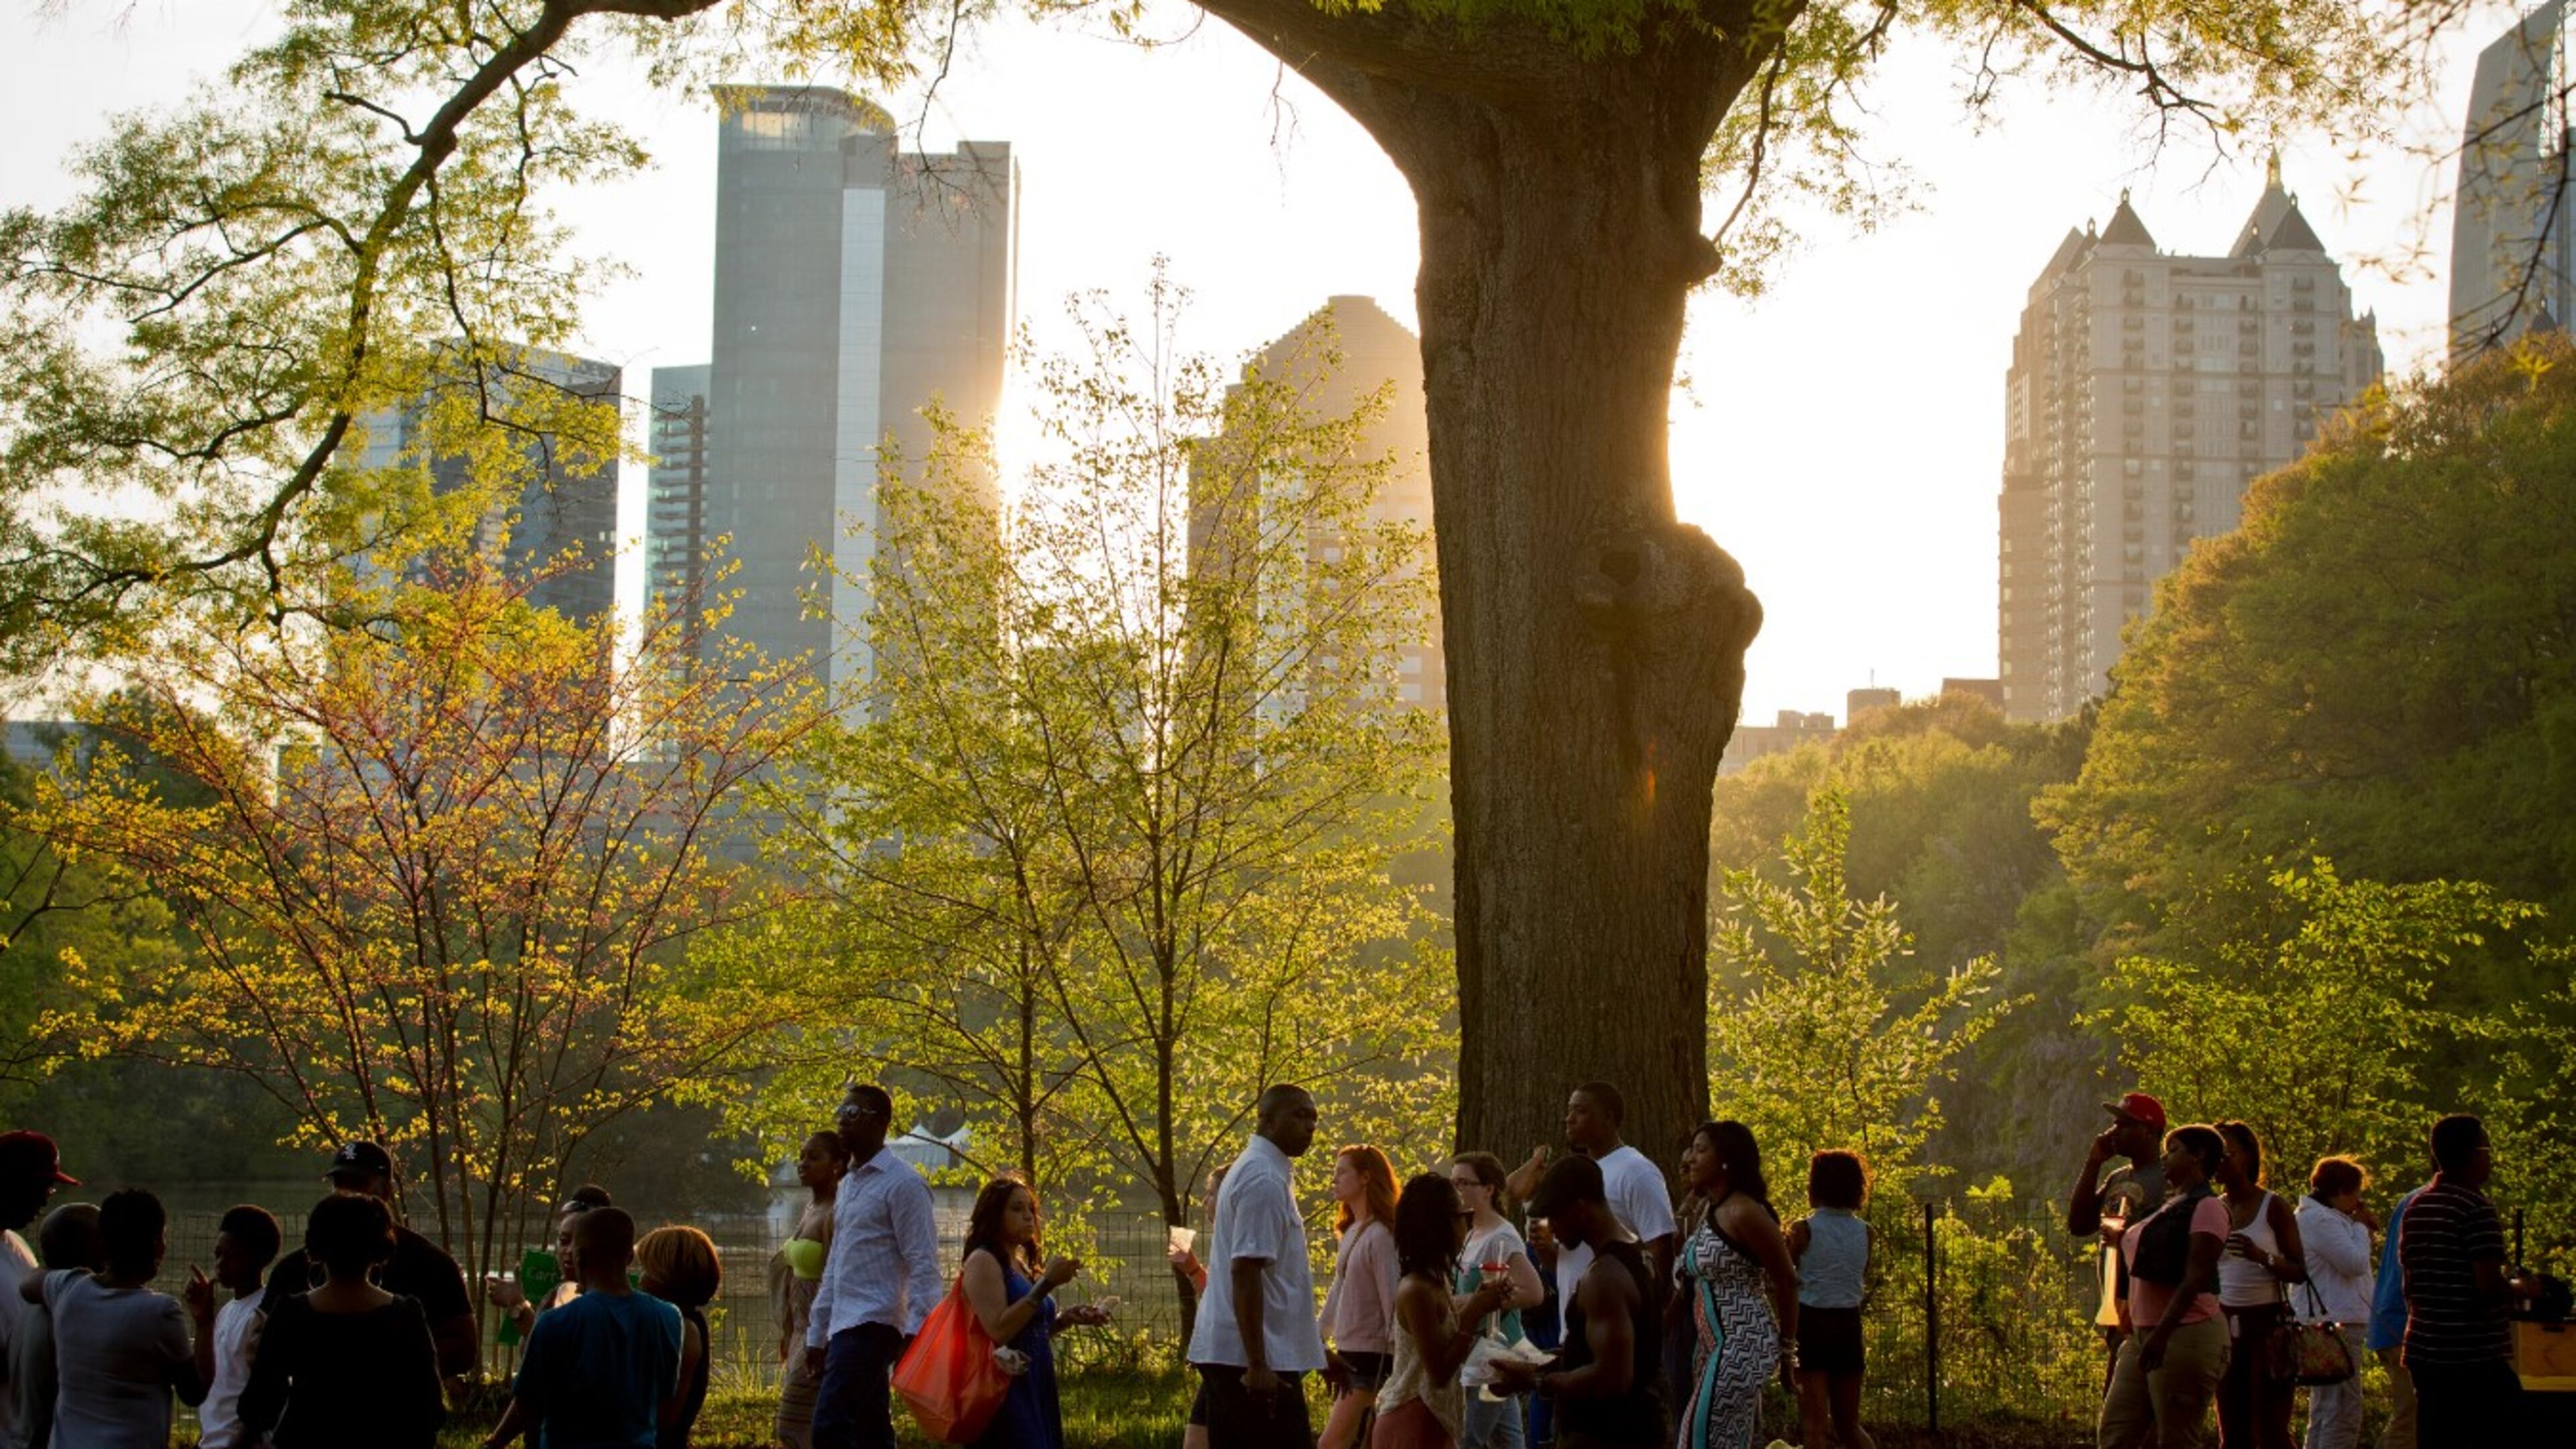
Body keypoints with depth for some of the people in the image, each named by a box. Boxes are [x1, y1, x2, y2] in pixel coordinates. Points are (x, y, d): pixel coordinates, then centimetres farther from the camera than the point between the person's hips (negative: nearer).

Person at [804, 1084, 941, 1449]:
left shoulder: (902, 1183, -7)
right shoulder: (848, 1185, 20)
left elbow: (924, 1266, -13)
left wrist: (914, 1333, -21)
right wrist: (817, 1334, 21)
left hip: (872, 1324, -9)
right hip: (846, 1325, 9)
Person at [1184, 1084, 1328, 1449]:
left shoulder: (1248, 1171, 18)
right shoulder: (1265, 1181, -14)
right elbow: (1245, 1273, -21)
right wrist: (1258, 1364, -24)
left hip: (1224, 1351, 10)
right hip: (1250, 1355, -10)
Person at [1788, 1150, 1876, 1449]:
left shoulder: (1805, 1230, -8)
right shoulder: (1864, 1233, 4)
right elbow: (1862, 1287, 11)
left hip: (1811, 1323, -4)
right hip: (1849, 1325, 4)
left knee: (1814, 1425, -2)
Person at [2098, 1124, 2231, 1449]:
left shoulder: (2207, 1207, -9)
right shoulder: (2169, 1205, 20)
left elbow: (2196, 1278, -19)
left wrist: (2162, 1333, -27)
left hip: (2187, 1335, -10)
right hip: (2143, 1335, 10)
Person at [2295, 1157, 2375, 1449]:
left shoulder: (2317, 1216, 19)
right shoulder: (2321, 1220, -15)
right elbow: (2355, 1263, -19)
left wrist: (2359, 1226, 13)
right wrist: (2360, 1227, -5)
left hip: (2329, 1323, 11)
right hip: (2338, 1324, -11)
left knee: (2324, 1412, 16)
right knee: (2343, 1413, -12)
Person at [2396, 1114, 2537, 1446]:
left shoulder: (2415, 1208, 12)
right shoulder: (2477, 1208, -13)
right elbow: (2490, 1287, -18)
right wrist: (2522, 1288, 1)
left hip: (2424, 1352, 8)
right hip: (2475, 1356, -8)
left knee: (2436, 1442, 7)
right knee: (2503, 1435, -3)